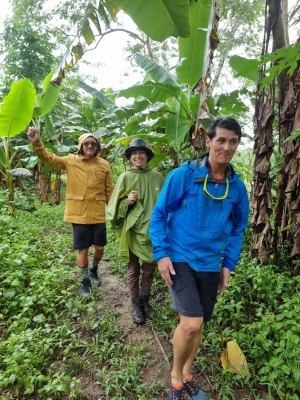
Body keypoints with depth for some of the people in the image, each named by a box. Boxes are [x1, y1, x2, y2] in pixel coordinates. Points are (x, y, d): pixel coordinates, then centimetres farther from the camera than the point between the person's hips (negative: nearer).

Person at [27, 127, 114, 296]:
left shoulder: (104, 165, 0)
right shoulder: (71, 161, -2)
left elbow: (109, 190, 4)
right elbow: (48, 158, -7)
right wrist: (37, 143, -25)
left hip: (98, 215, 1)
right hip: (79, 215, -1)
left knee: (100, 247, 11)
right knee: (83, 249, 7)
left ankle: (94, 270, 43)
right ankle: (85, 281, 29)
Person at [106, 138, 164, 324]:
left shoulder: (157, 177, -1)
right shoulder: (125, 178, -4)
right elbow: (116, 206, -1)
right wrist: (127, 201, -20)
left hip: (152, 231, 2)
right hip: (132, 231, -1)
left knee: (149, 269, 15)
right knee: (133, 270, 12)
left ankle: (145, 301, 36)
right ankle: (136, 304, 31)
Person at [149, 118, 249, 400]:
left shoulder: (237, 187, 0)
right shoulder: (183, 174, -11)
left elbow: (238, 227, 11)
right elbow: (159, 214, -6)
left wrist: (228, 263, 5)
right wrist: (161, 253, -13)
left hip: (210, 264, 4)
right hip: (179, 258, -4)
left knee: (197, 324, 17)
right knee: (191, 322, -14)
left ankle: (187, 374, 44)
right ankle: (176, 374, 19)